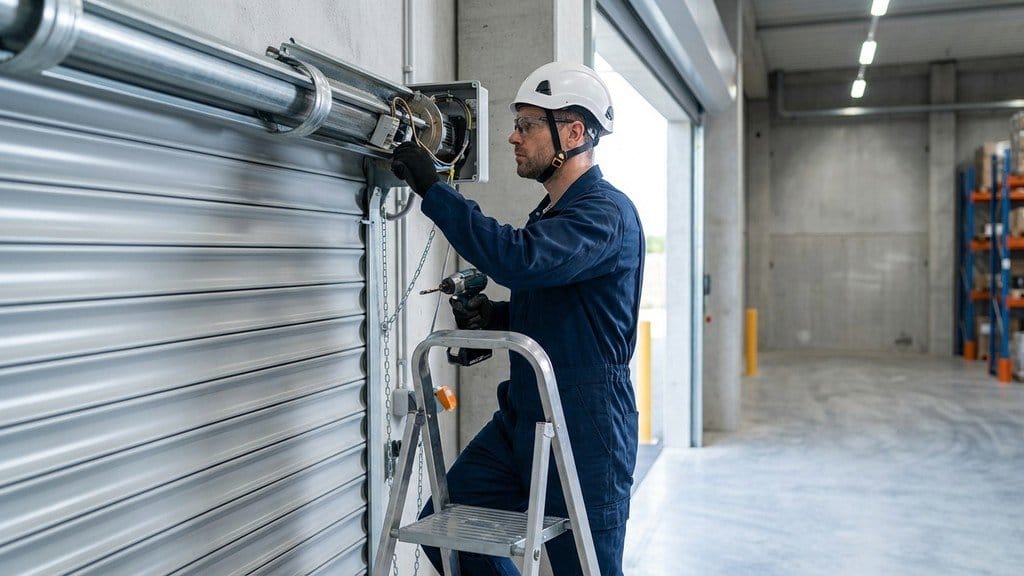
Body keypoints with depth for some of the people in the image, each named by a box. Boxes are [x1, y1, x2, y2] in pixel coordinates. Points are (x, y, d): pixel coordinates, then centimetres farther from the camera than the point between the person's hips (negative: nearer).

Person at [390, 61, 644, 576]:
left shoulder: (606, 212, -16)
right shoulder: (550, 212, 15)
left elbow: (519, 259, -34)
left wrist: (433, 190, -28)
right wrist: (496, 317, 4)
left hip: (583, 431, -9)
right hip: (521, 418, 9)